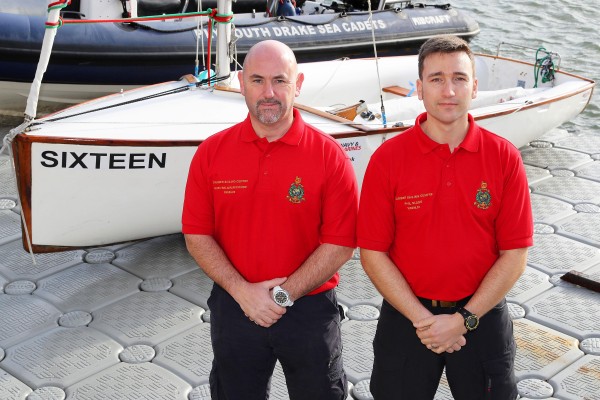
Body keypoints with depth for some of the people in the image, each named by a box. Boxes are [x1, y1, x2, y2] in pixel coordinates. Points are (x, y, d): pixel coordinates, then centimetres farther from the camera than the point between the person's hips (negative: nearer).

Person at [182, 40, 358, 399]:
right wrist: (242, 291, -13)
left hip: (310, 311, -1)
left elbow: (341, 244, -12)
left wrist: (283, 295, -16)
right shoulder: (211, 153, -3)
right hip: (234, 309, 2)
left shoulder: (329, 155, -9)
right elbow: (197, 235, -2)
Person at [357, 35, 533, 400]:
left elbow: (515, 254, -6)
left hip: (483, 315, 1)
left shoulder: (505, 158, -7)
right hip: (407, 317, 0)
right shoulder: (388, 159, -9)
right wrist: (421, 318, -13)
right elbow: (372, 253, -7)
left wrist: (464, 319, -12)